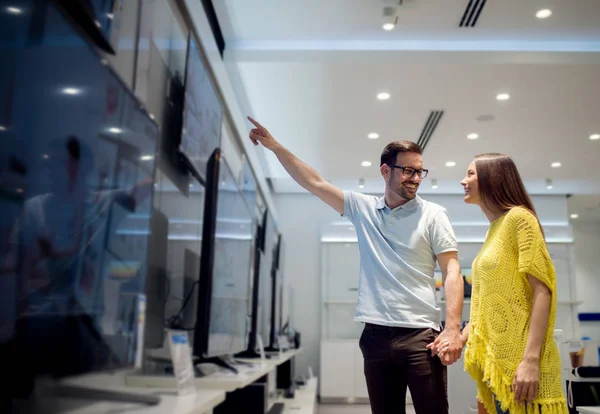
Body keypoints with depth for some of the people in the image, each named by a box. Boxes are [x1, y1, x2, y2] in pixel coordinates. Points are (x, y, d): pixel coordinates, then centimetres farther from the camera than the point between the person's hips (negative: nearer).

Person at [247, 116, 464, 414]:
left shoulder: (433, 214, 2)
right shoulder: (362, 208, 9)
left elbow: (452, 272, -3)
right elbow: (313, 183, 11)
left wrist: (453, 329, -14)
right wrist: (275, 147, 7)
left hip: (421, 334, -3)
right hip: (376, 335, 3)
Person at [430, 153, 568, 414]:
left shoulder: (519, 218, -8)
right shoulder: (494, 229, 15)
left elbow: (542, 291, -16)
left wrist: (530, 360, -22)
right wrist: (461, 337, 12)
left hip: (519, 357, -8)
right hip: (496, 356, 8)